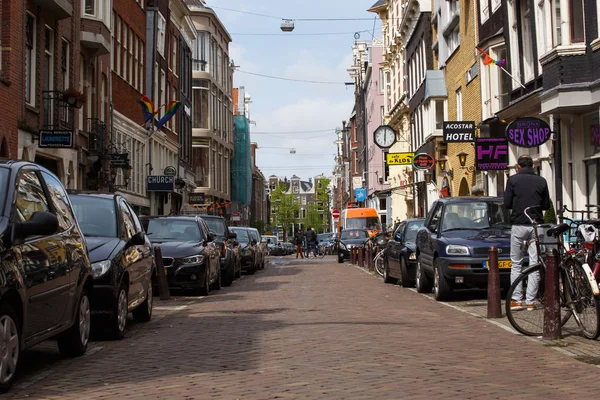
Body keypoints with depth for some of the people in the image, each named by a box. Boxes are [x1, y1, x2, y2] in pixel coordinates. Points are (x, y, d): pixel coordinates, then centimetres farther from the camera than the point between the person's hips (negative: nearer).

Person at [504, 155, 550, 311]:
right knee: (535, 264, 4)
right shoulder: (541, 181, 4)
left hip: (518, 225, -1)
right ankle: (530, 301, 3)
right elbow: (546, 205, 9)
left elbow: (507, 203, -2)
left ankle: (516, 300, 3)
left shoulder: (513, 180, -2)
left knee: (516, 264, 7)